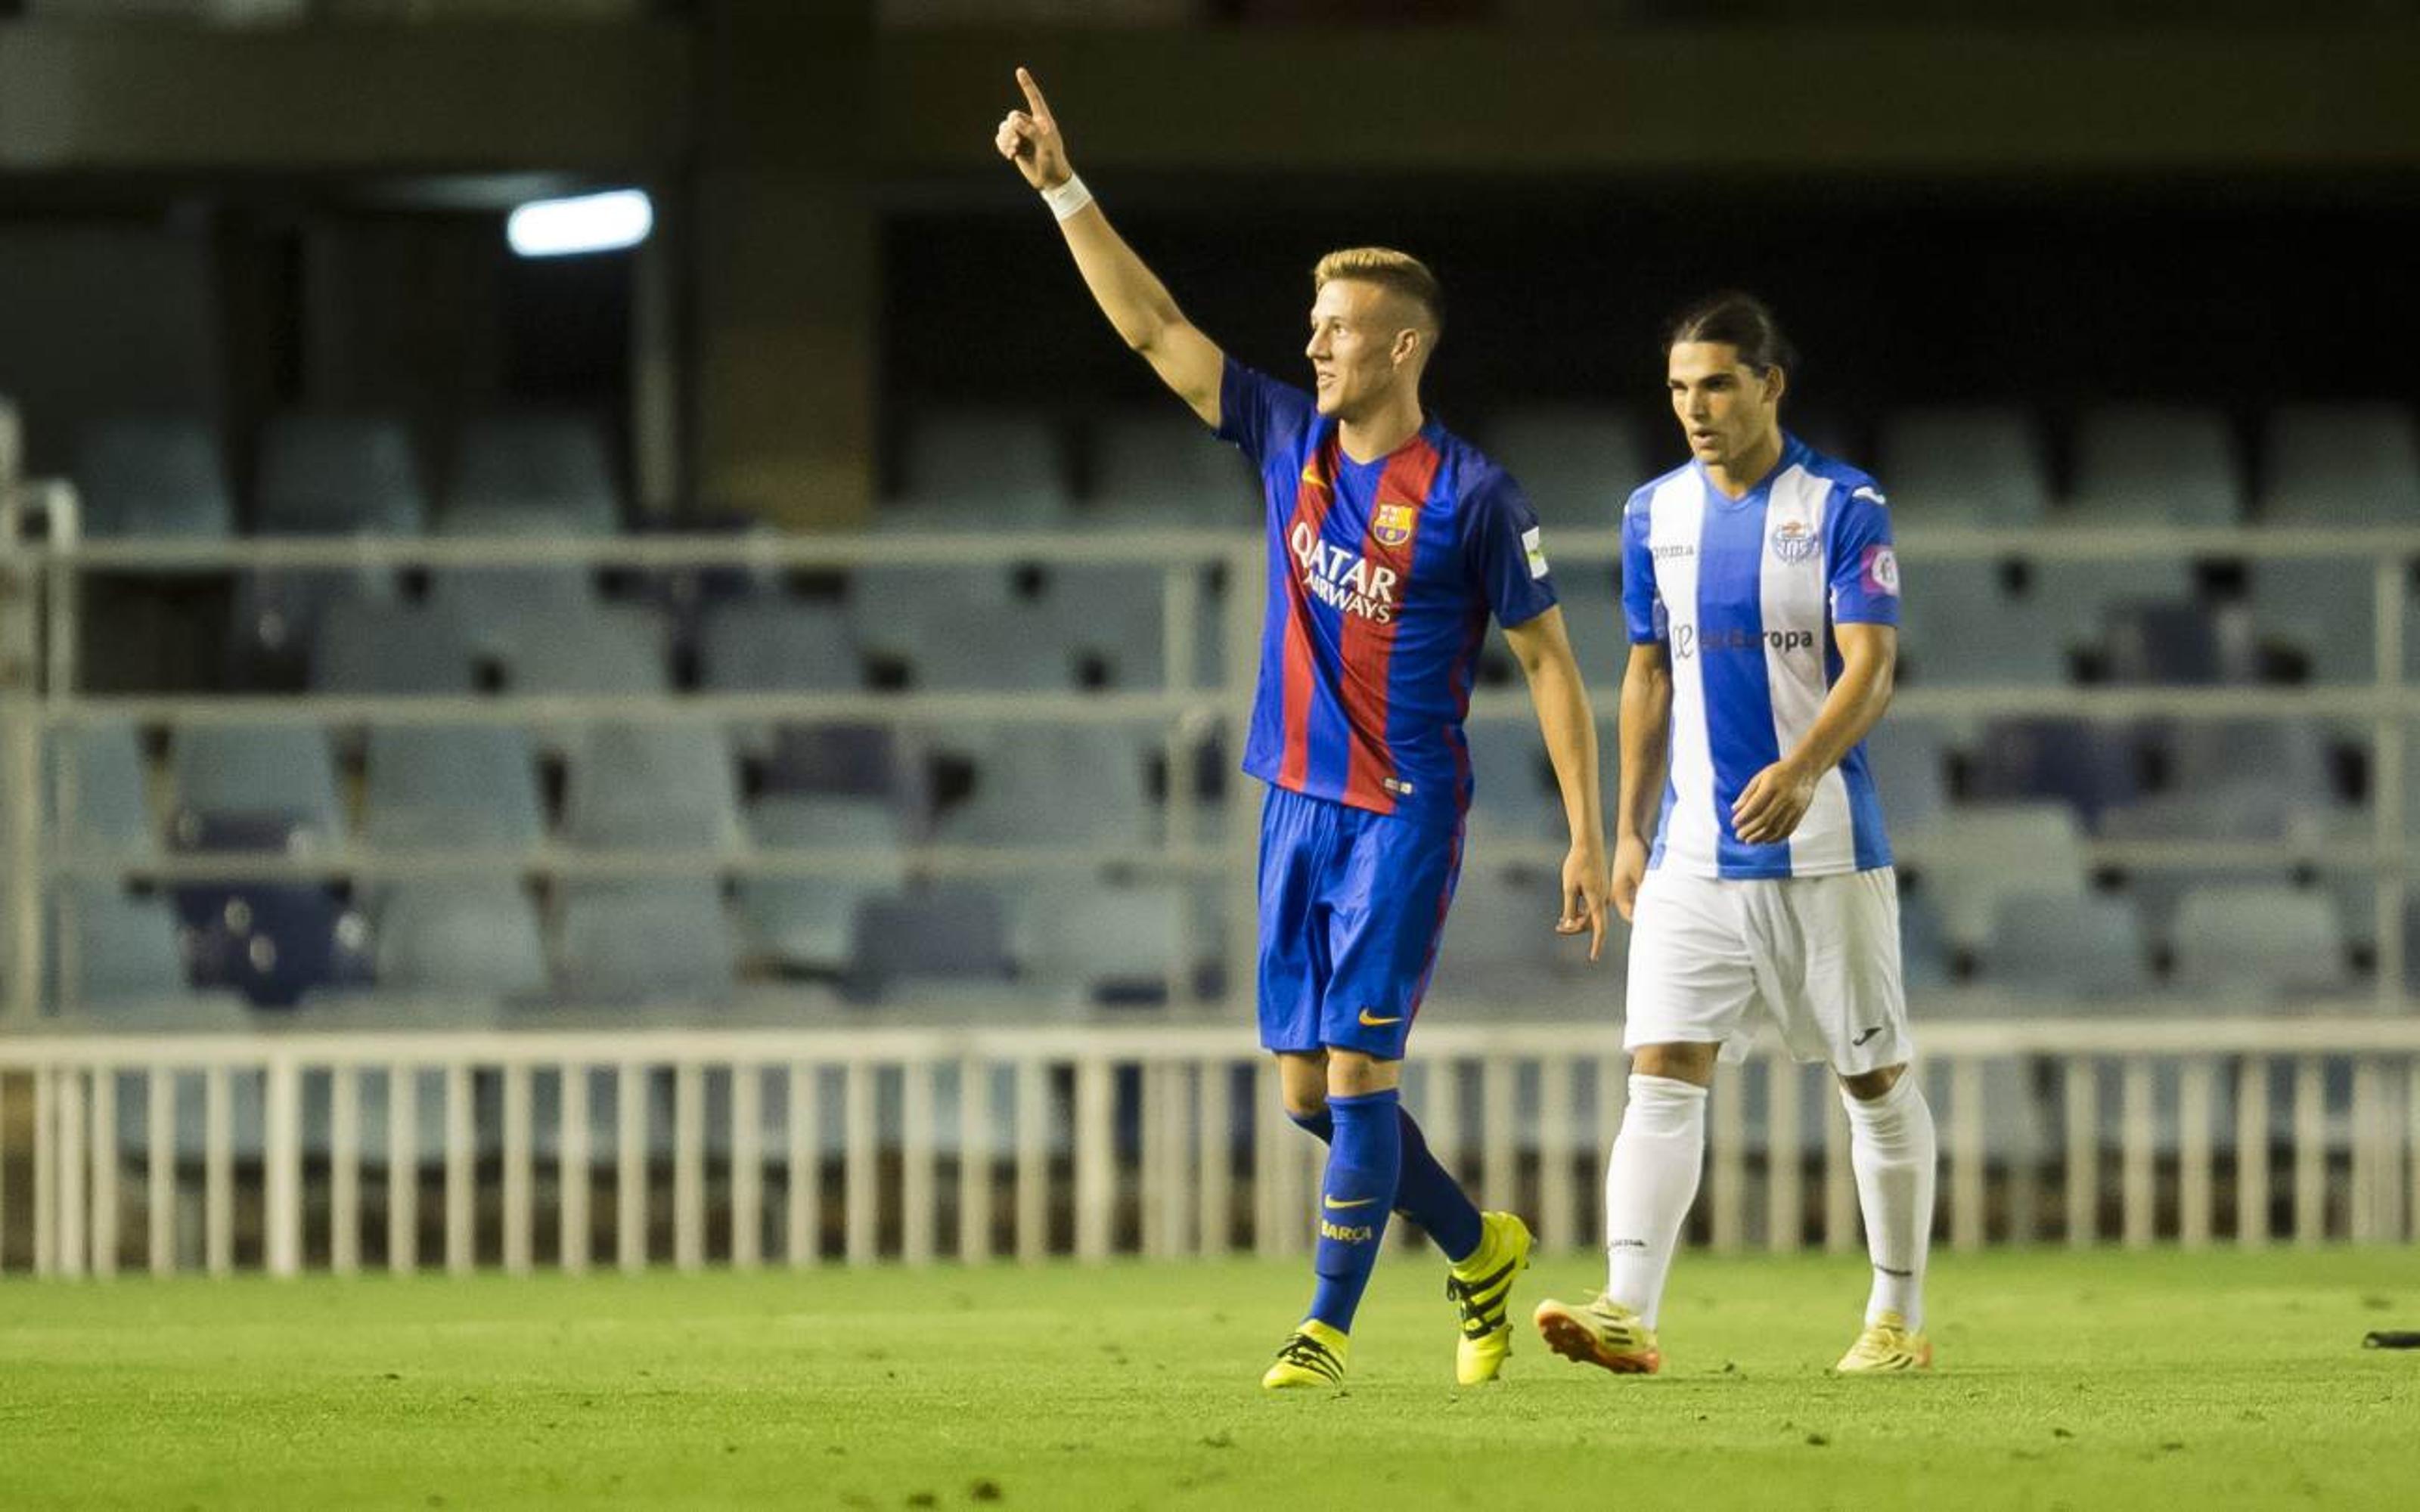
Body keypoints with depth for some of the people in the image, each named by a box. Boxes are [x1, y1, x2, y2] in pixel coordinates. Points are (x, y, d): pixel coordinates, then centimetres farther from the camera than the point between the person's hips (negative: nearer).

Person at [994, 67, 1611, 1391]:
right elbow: (1154, 328, 8)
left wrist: (1587, 837, -9)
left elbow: (1549, 662, -6)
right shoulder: (1290, 441, 6)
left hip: (1404, 819, -6)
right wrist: (1062, 189, 2)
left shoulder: (1469, 495, -10)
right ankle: (1478, 1252, 27)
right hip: (1297, 806, 6)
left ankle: (1328, 1329, -4)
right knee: (1307, 1089, 8)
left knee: (1356, 1070, -10)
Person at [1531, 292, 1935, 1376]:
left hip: (1822, 849, -4)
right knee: (1661, 1075, -10)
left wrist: (1799, 771, -32)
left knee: (1875, 1082, 6)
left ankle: (1899, 1318, 18)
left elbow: (1869, 666, -15)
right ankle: (1628, 1314, -19)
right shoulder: (1655, 515, 7)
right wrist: (1627, 830, 14)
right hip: (1691, 853, 4)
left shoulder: (1842, 507, -7)